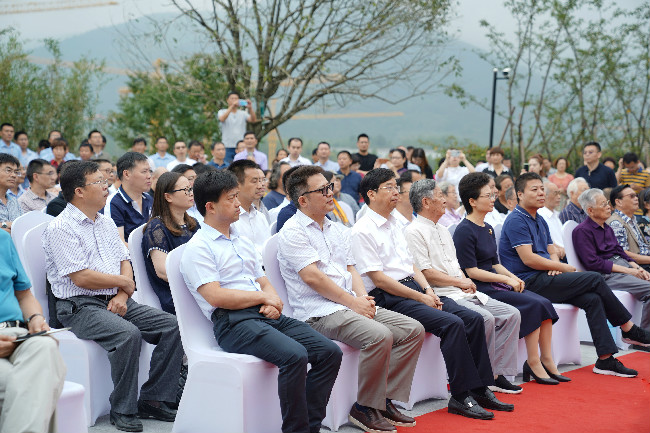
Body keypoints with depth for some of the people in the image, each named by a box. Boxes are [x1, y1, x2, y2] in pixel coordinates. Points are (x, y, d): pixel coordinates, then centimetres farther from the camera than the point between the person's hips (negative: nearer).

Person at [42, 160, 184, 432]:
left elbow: (125, 263, 15)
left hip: (115, 301, 8)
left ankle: (152, 400, -4)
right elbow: (81, 278, -16)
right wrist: (124, 282, -4)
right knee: (128, 333, -33)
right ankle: (123, 410, -17)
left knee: (171, 326, -11)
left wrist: (122, 296, -6)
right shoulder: (60, 228, -8)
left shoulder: (107, 224, 18)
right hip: (79, 306, -7)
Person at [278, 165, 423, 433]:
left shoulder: (336, 230, 21)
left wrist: (363, 296, -1)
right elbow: (312, 277, -15)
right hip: (319, 312, -9)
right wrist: (353, 302, -14)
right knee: (380, 335, -30)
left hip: (352, 306, 9)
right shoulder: (293, 232, -6)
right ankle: (365, 409, -12)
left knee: (413, 330, -3)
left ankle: (387, 400, 1)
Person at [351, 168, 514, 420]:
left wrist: (428, 290, 2)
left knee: (474, 319, -7)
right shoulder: (362, 231, -9)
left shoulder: (394, 224, 19)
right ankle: (461, 397, -17)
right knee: (452, 323, -25)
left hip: (415, 289, 9)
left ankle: (480, 390, -2)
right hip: (388, 298, -9)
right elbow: (379, 279, -14)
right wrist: (421, 298, -13)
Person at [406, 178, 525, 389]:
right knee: (485, 318, -29)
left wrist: (465, 282, 2)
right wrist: (460, 282, -8)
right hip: (443, 296, -9)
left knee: (511, 314, -3)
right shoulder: (414, 232, -7)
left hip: (463, 292, 9)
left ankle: (496, 373, -3)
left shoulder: (443, 230, 23)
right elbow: (425, 272, -14)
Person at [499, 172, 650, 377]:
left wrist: (554, 265, -5)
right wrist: (563, 267, -9)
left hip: (544, 278, 9)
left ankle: (605, 359, -13)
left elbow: (552, 251, 20)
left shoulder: (540, 221, 20)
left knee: (593, 299, -13)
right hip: (529, 282, -9)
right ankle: (629, 329, 0)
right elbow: (528, 259, -18)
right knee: (595, 279, -14)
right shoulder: (516, 221, -10)